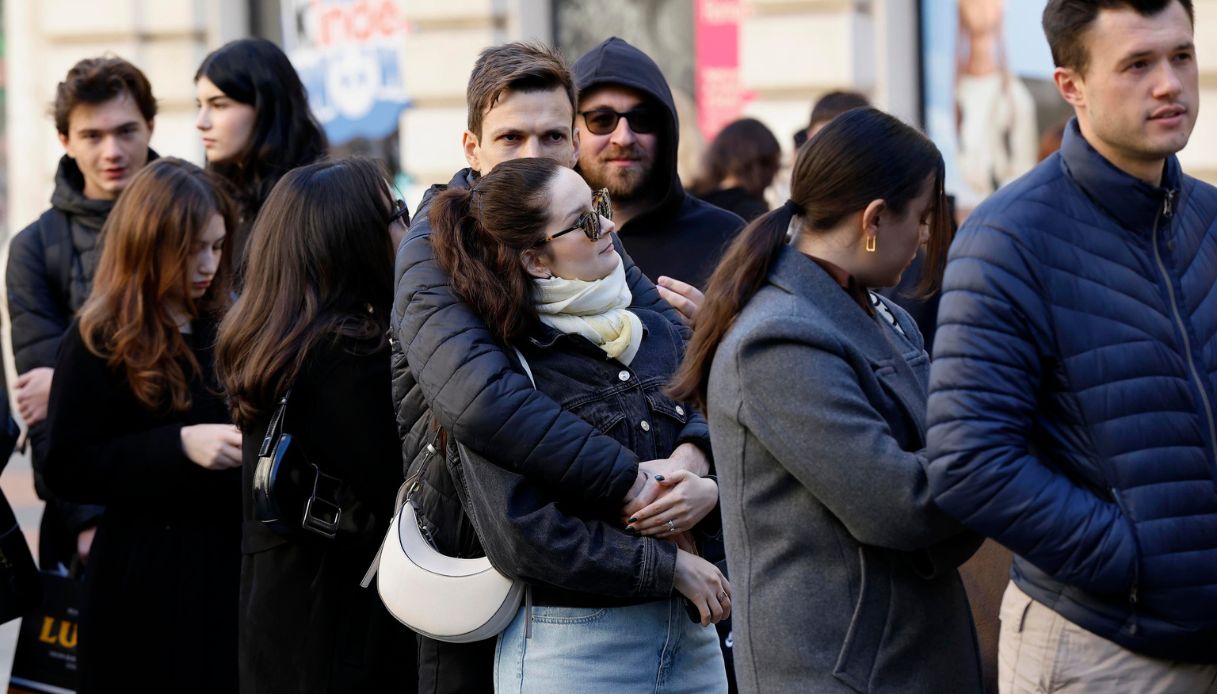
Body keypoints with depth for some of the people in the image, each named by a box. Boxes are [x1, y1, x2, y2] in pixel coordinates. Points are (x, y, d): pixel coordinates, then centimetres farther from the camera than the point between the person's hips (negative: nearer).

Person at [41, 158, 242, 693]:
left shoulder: (226, 327, 9)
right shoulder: (100, 342, -7)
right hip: (149, 578, -5)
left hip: (234, 558, 5)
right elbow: (65, 470, -12)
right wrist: (180, 446, -21)